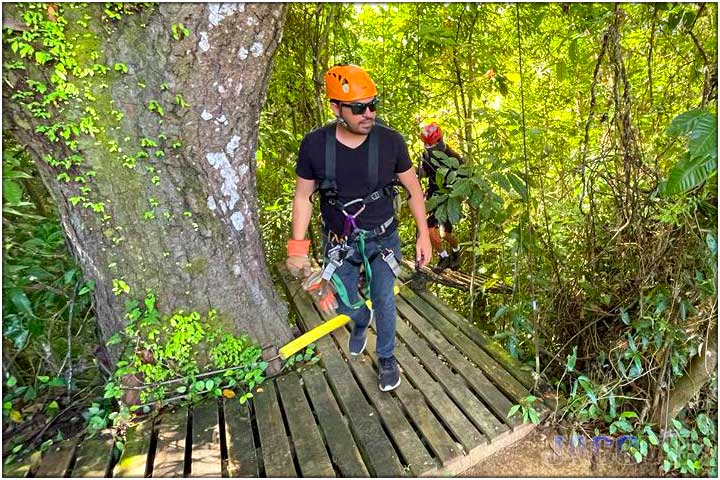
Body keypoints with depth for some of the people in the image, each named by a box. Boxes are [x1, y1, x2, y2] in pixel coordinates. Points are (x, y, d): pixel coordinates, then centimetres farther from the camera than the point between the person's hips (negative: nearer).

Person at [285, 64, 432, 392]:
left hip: (382, 238, -1)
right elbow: (303, 196, -6)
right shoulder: (314, 144, -16)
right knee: (344, 303, 15)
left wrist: (423, 234, -3)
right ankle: (360, 324, 53)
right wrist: (298, 248, -9)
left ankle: (386, 358, 35)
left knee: (384, 301, 8)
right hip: (339, 242, 1)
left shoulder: (390, 140, -16)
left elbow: (413, 188, -3)